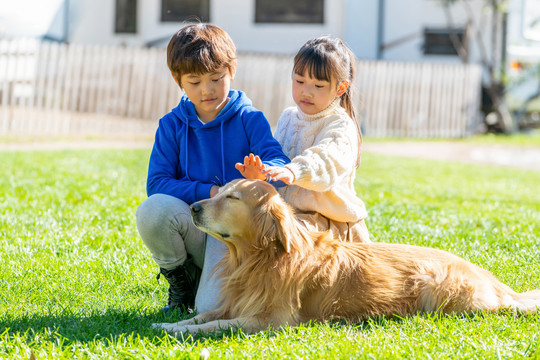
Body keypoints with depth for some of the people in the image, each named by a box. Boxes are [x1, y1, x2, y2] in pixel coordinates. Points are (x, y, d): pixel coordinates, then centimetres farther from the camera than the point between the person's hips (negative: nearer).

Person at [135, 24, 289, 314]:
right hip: (191, 221, 2)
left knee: (212, 309, -26)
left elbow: (280, 162, -16)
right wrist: (209, 192, -18)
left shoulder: (249, 120, -1)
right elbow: (157, 184, -4)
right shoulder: (172, 125, 4)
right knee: (153, 209, -32)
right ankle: (182, 279, -1)